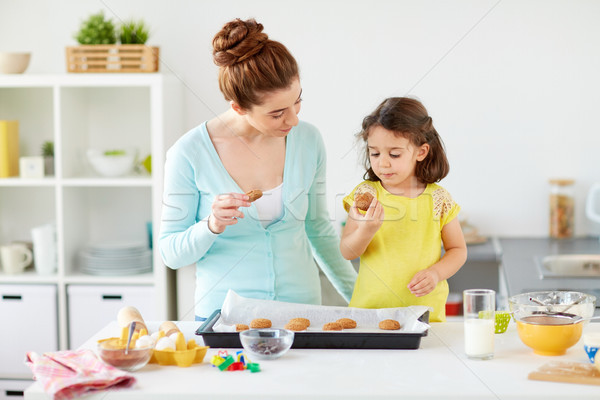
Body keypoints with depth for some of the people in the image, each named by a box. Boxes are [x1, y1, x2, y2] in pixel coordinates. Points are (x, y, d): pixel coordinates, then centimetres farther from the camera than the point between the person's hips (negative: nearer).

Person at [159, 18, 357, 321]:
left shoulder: (308, 140, -2)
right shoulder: (189, 154, -13)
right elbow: (171, 253, -6)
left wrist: (358, 295, 17)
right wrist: (212, 226, -24)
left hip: (301, 304, 3)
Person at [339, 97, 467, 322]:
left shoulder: (438, 200, 2)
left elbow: (457, 250, 11)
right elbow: (347, 252, 0)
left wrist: (436, 273, -7)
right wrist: (366, 231, -19)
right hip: (369, 308, 0)